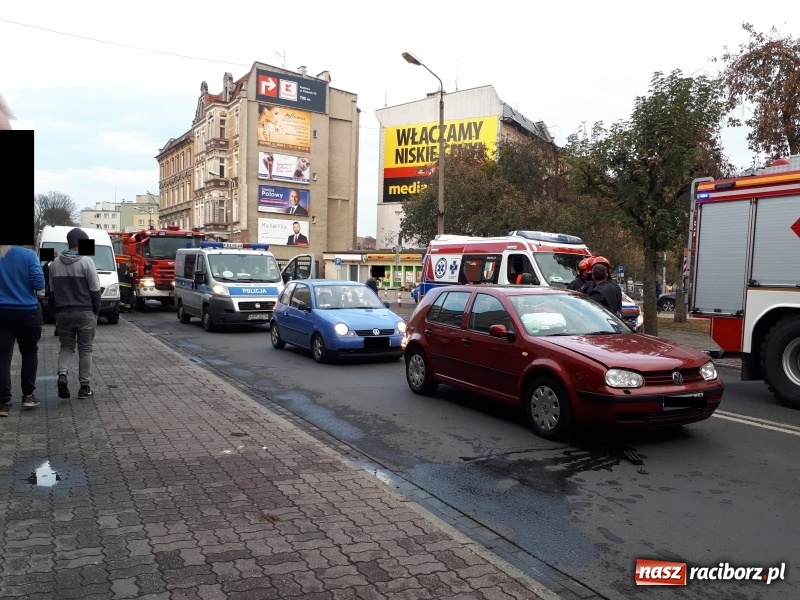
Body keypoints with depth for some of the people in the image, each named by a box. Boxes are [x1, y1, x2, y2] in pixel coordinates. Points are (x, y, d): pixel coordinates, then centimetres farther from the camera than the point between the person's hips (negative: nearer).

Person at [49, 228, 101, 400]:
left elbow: (52, 290, 11)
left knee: (66, 346, 16)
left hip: (62, 313, 4)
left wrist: (58, 309, 17)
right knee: (85, 349, 5)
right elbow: (95, 290, -9)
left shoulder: (55, 263, 6)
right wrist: (96, 311, 2)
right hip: (84, 312, -4)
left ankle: (62, 374, -9)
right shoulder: (86, 261, -10)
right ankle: (85, 387, 7)